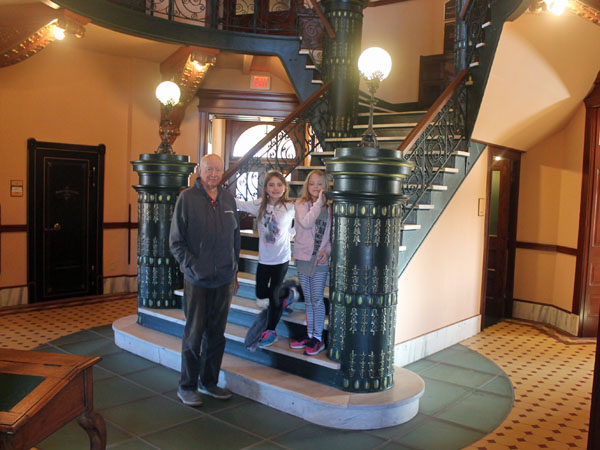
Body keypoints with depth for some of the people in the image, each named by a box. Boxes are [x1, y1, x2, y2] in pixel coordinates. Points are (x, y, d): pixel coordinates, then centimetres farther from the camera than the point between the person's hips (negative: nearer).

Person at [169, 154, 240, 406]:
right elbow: (175, 242, -6)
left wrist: (234, 272, 15)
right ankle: (187, 387, 18)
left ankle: (209, 382, 27)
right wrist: (192, 266, -17)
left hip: (224, 280, 5)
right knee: (194, 334, 3)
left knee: (217, 334, 13)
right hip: (198, 281, -5)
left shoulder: (228, 199, 9)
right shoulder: (187, 198, -6)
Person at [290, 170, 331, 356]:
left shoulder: (328, 207, 1)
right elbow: (306, 223, -20)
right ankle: (309, 335, 23)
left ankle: (318, 338, 9)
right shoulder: (301, 204, -2)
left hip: (320, 260, -1)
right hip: (303, 257, 1)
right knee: (308, 299, 12)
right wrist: (318, 202, -19)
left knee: (317, 299, -2)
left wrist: (327, 250, -10)